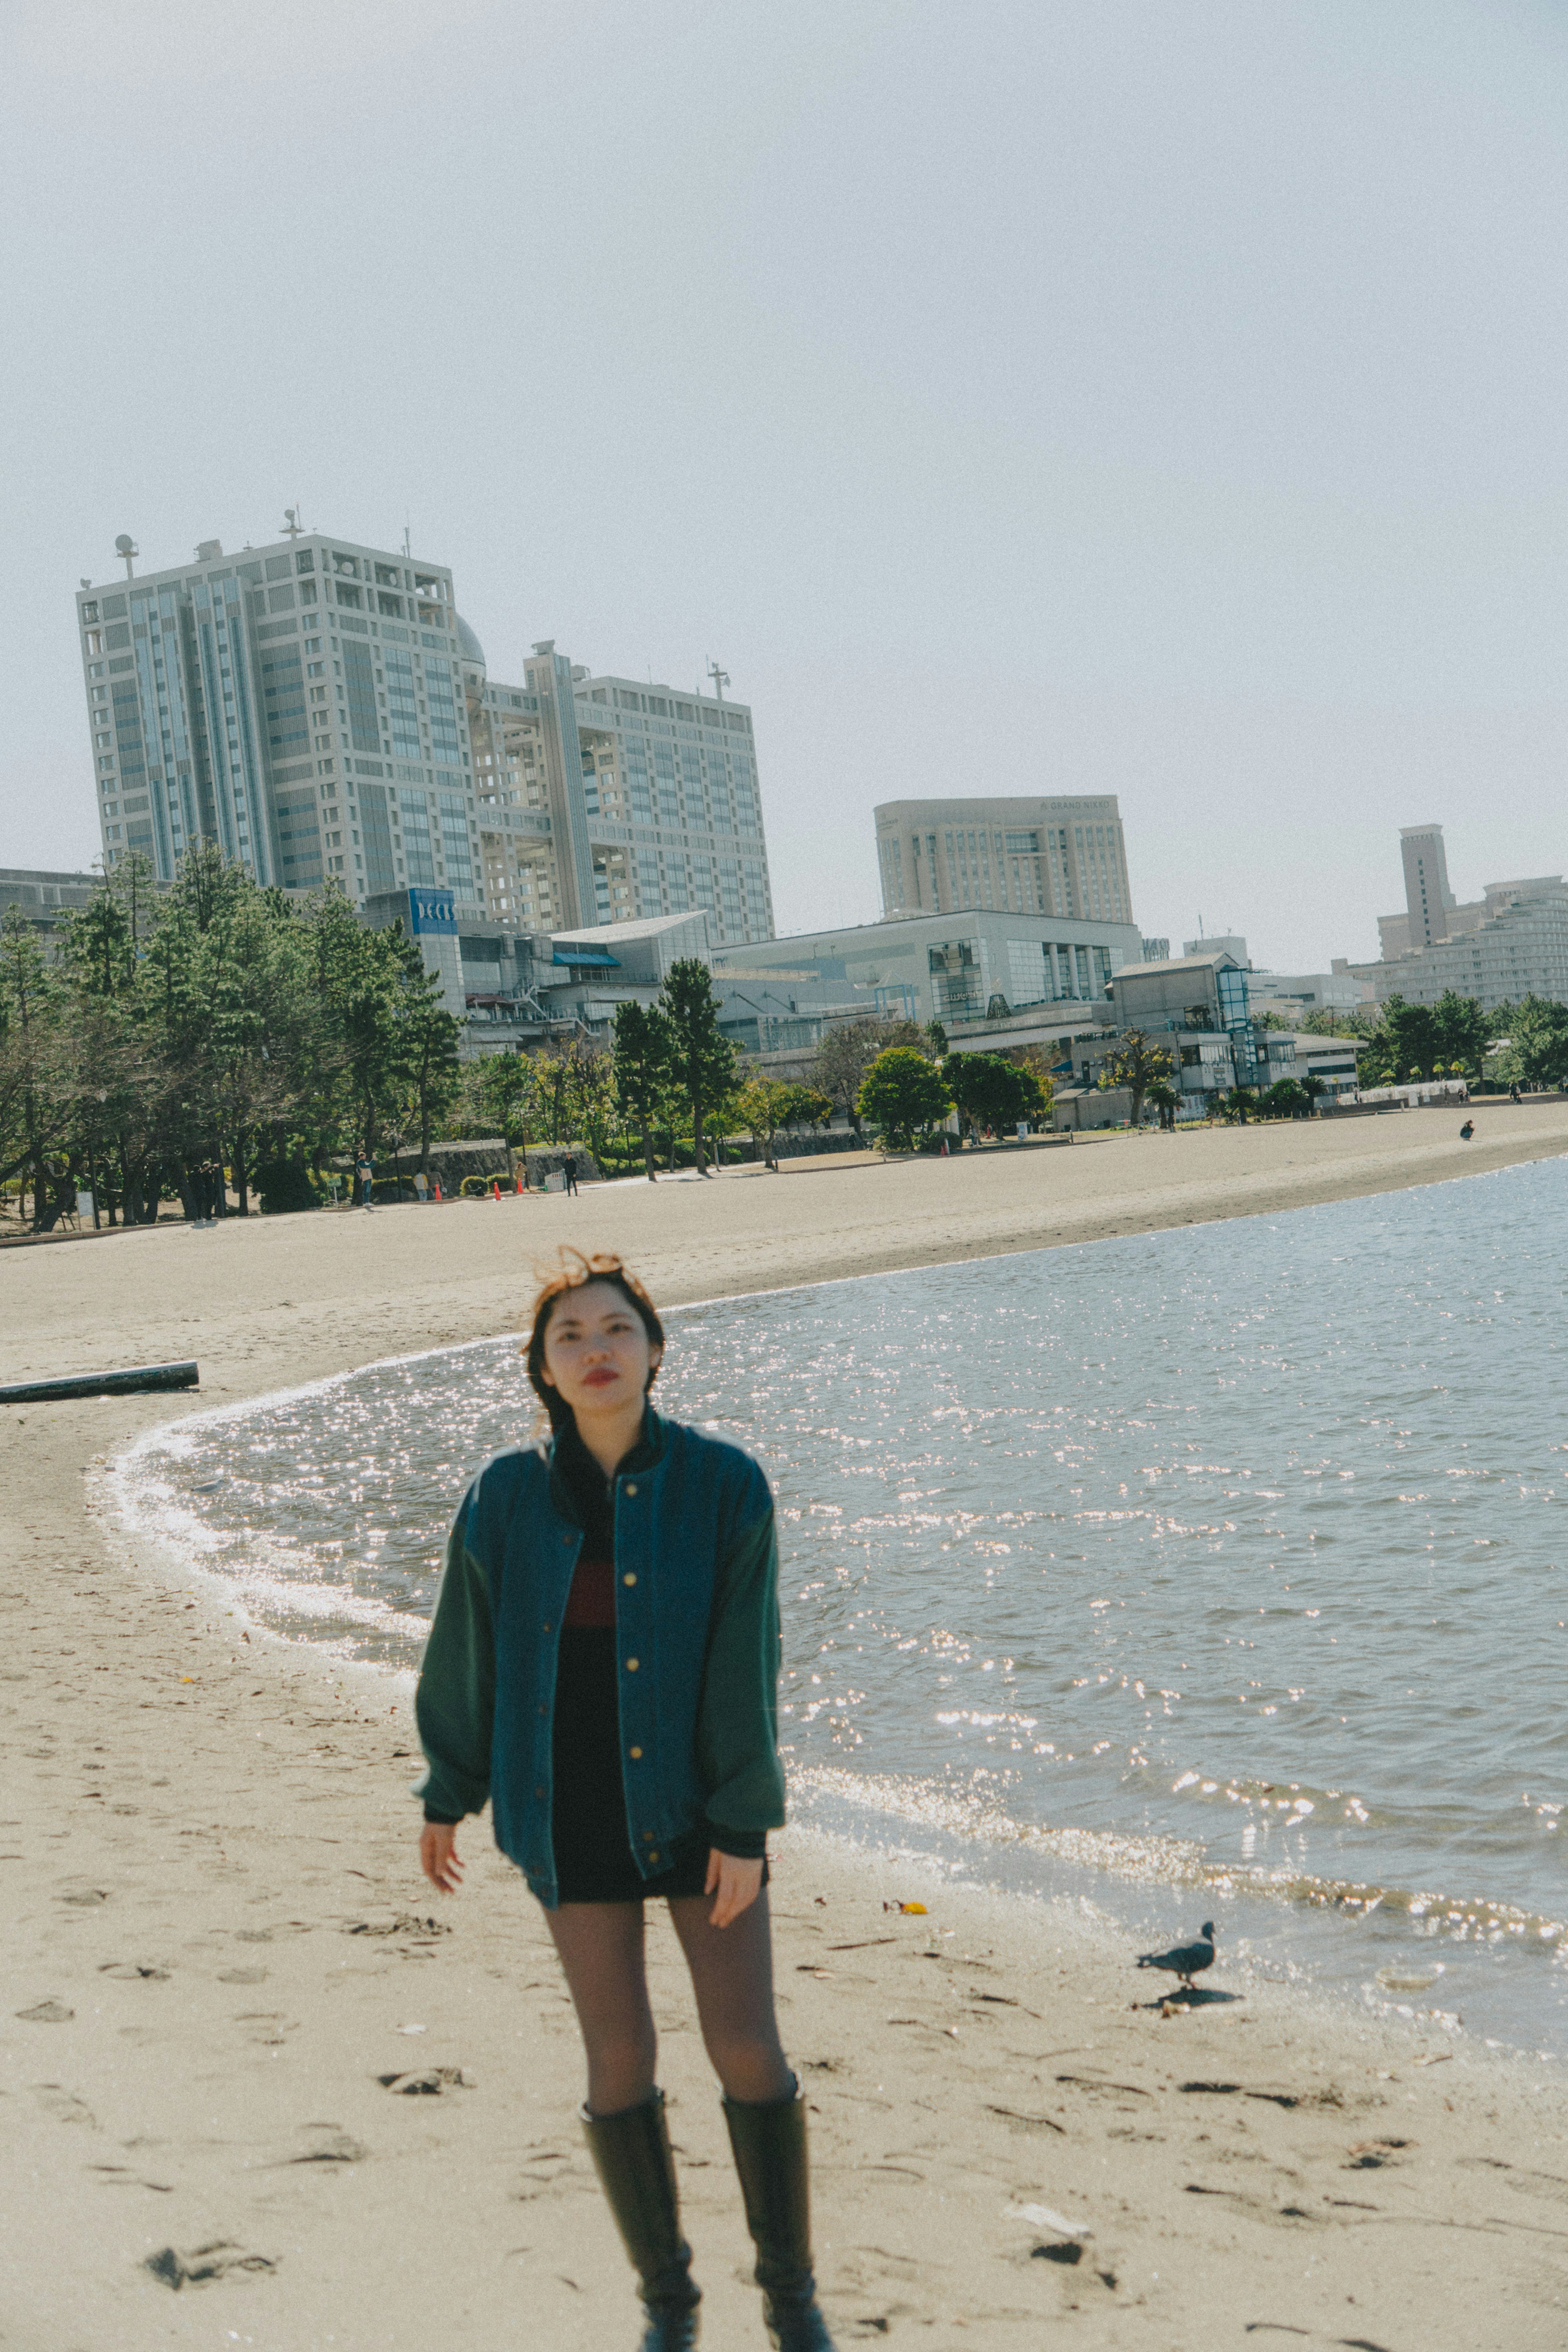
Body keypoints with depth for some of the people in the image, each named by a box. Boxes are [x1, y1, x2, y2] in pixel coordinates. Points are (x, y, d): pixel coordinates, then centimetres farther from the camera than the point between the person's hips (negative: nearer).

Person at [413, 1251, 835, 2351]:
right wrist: (448, 1794, 13)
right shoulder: (507, 1497, -5)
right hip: (573, 1811, 1)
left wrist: (744, 1826, -13)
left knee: (748, 2051, 2)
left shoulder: (723, 1485, -10)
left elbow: (746, 1662, -11)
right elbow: (466, 1651, 7)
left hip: (694, 1803, -1)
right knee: (620, 2064, 6)